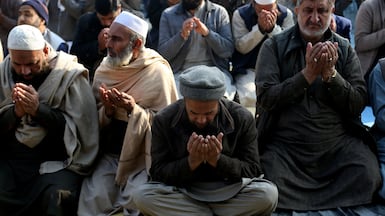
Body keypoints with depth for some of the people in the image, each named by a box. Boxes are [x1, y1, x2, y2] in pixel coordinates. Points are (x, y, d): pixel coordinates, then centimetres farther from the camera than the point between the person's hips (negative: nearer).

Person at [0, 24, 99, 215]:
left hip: (56, 160, -3)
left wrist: (39, 109, -20)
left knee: (56, 199, -32)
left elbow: (80, 129, -11)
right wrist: (16, 112, -15)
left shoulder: (69, 75, -6)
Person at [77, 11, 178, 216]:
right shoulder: (105, 68, 4)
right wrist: (107, 110, -15)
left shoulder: (158, 72, -11)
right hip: (110, 152, 4)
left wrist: (133, 109, -25)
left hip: (143, 154, -3)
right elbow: (96, 119, 7)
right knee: (93, 198, -17)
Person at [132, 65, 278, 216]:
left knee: (268, 194, -29)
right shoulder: (164, 120, -8)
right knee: (142, 195, -28)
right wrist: (191, 162, -25)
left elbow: (252, 171, -6)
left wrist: (217, 160, -23)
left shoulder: (242, 119, -8)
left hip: (230, 194, 0)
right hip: (184, 194, 1)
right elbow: (157, 173, -7)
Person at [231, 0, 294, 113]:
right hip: (247, 69, -1)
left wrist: (273, 28, -24)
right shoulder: (240, 14, -5)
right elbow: (241, 47, -12)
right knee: (250, 98, -28)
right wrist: (260, 28, -24)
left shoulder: (286, 14, -2)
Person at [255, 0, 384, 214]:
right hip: (284, 143, -1)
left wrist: (330, 74, -15)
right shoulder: (274, 46, 2)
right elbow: (265, 98, -9)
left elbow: (358, 104, 1)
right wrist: (308, 74, -18)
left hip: (339, 141, 2)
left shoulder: (345, 49, 7)